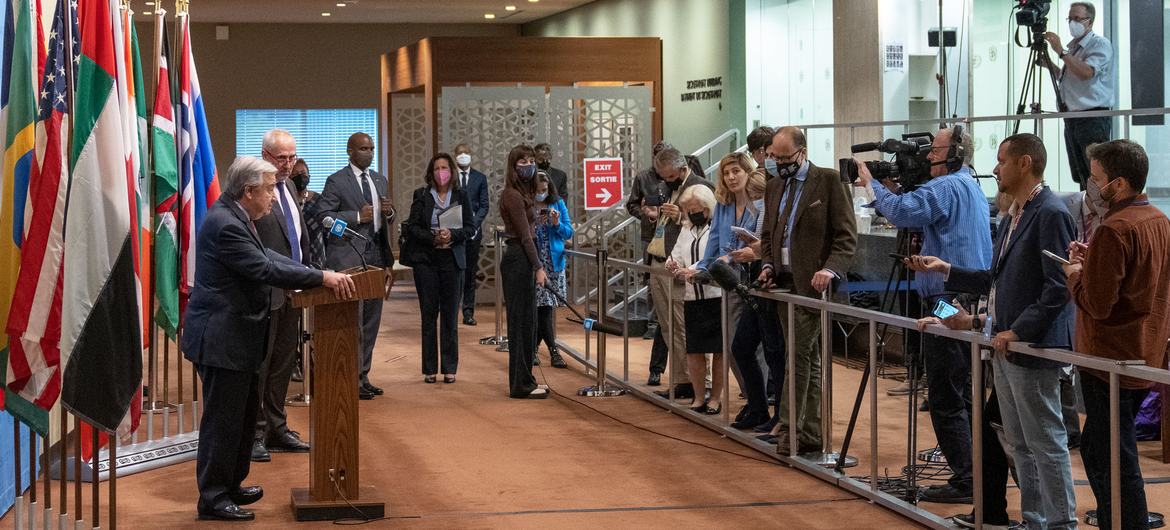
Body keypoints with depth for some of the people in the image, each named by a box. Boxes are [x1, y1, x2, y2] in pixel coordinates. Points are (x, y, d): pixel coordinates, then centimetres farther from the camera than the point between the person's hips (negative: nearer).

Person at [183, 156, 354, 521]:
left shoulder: (235, 217, 10)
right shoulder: (225, 225, -22)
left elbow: (267, 257, 13)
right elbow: (266, 270, -26)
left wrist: (318, 275, 4)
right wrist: (322, 278, -23)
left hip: (237, 337, 11)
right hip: (220, 338, -11)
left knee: (245, 412, 19)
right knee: (222, 418, -2)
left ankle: (230, 485, 31)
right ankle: (212, 498, 7)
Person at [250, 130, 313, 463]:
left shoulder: (289, 188, 15)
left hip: (292, 290, 9)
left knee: (283, 362, 15)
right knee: (259, 363, -1)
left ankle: (276, 429, 25)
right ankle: (254, 434, 5)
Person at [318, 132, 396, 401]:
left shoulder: (380, 181, 17)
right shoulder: (336, 181, -5)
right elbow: (323, 216, -12)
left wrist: (389, 213, 0)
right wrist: (357, 216, -19)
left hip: (376, 255, 7)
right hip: (348, 257, -7)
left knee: (371, 320, 9)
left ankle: (363, 375, 16)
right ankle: (353, 379, -3)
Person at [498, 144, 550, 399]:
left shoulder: (522, 193, 16)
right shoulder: (513, 196, -14)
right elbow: (525, 235, -17)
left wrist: (538, 266, 15)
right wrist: (538, 267, -17)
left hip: (522, 260, 10)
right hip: (518, 260, -10)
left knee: (526, 321, 13)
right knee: (520, 321, -6)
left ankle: (525, 380, 20)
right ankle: (520, 385, -2)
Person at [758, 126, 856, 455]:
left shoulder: (829, 181, -6)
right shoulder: (775, 187, 15)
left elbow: (847, 235, -9)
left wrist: (830, 269, -23)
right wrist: (768, 265, 6)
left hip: (812, 284, -7)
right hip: (784, 284, 7)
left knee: (799, 354, -12)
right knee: (808, 358, 11)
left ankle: (789, 429, -10)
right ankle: (811, 434, 14)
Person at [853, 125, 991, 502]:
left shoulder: (946, 187, -13)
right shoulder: (972, 188, 19)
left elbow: (903, 213, -24)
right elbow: (923, 218, 22)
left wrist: (873, 184, -9)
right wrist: (892, 189, 12)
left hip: (950, 303, -10)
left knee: (945, 398, -7)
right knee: (961, 395, 14)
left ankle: (964, 482, -6)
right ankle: (970, 476, 17)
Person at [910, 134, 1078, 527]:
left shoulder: (1051, 214, -14)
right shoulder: (1013, 217, 15)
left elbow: (1059, 287, -19)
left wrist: (1019, 331, -21)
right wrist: (946, 271, 16)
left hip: (1031, 347, -10)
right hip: (1004, 346, 10)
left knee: (1045, 443, -4)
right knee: (1019, 444, 14)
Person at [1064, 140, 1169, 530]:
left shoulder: (1113, 231, -21)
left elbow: (1097, 304, -23)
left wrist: (1074, 274, -5)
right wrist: (1093, 262, 9)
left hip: (1111, 361, -9)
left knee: (1115, 464, -2)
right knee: (1095, 449, 21)